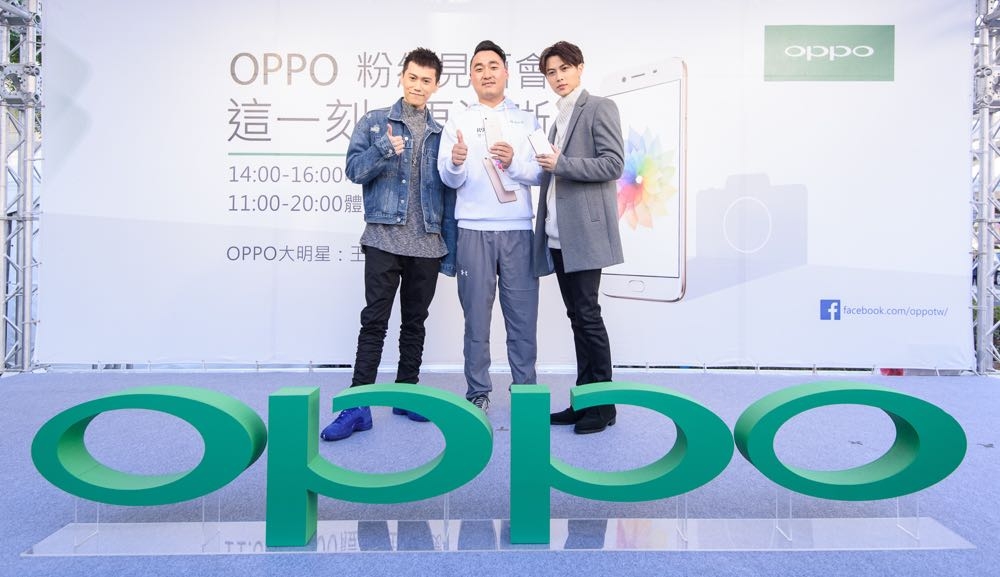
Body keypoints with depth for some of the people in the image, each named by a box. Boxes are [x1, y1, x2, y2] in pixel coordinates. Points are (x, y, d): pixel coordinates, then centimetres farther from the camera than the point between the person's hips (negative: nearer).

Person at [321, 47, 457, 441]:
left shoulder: (440, 135, 12)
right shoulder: (374, 122, 7)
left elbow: (449, 194, 10)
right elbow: (354, 170, -2)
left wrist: (450, 250, 5)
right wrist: (383, 149, -21)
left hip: (427, 244, 3)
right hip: (384, 239, -3)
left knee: (415, 322, 10)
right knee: (374, 321, -5)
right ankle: (358, 405, -2)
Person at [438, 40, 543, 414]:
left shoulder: (527, 121, 12)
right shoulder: (457, 122, 10)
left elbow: (540, 174, 4)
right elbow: (450, 179, 2)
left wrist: (514, 161, -16)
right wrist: (456, 162, -21)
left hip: (518, 230, 1)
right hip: (474, 230, 0)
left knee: (523, 313, 1)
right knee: (476, 313, 3)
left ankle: (525, 390, 12)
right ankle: (478, 392, 12)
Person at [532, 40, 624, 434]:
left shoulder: (599, 108, 0)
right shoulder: (559, 119, 22)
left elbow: (613, 164, -11)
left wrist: (560, 164, -16)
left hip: (584, 233, -7)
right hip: (558, 236, 7)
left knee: (587, 315, -7)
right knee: (577, 316, 8)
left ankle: (602, 404, 2)